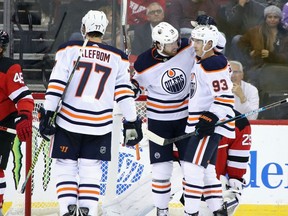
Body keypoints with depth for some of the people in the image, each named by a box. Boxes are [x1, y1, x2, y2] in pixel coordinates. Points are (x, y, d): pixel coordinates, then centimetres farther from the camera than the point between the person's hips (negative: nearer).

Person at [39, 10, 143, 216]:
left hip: (68, 121, -1)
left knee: (66, 166, 9)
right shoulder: (117, 58, 5)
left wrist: (47, 114, -5)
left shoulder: (69, 50, -1)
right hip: (100, 126, 1)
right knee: (91, 168, 10)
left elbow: (56, 84, -7)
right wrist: (132, 123, 8)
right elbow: (124, 93, 4)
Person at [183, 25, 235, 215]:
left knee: (193, 165, -14)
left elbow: (225, 97, -22)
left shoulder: (215, 66, -16)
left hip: (211, 124, -11)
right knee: (206, 168, 14)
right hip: (201, 123, 11)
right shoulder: (201, 63, 15)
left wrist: (211, 118, -26)